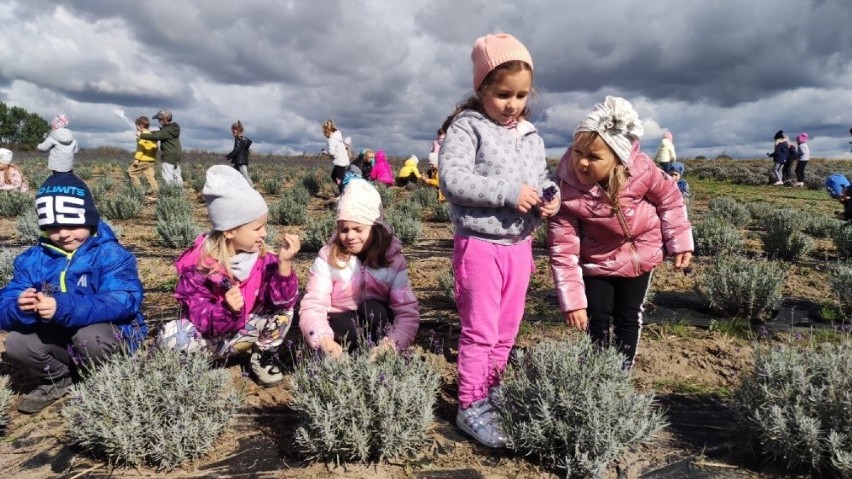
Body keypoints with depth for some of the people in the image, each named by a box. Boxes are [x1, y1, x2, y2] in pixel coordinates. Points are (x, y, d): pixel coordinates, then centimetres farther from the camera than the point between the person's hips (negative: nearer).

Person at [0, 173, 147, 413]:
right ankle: (57, 379, 13)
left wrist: (63, 308, -43)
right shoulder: (33, 259, -1)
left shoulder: (110, 254, -16)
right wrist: (21, 309, -36)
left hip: (113, 334, -4)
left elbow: (122, 302, -31)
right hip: (58, 338, 5)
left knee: (89, 336, -34)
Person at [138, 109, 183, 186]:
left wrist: (142, 135, -18)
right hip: (177, 155, 10)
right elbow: (160, 133, 21)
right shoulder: (173, 127, 13)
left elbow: (156, 136, -25)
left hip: (168, 156, -10)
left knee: (167, 177, -7)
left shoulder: (168, 130, -18)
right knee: (176, 175, 12)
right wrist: (149, 132, 9)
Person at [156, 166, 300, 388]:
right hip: (209, 334, -3)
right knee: (170, 337, -33)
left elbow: (283, 300, -24)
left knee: (284, 308, -20)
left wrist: (285, 263, -38)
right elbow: (198, 315, -22)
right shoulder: (199, 263, -20)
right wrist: (227, 311, -43)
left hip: (243, 331, 3)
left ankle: (264, 355, 0)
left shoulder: (263, 258, -12)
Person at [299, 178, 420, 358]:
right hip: (342, 329, -1)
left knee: (372, 309, -29)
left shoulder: (392, 259, -10)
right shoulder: (328, 257, -11)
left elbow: (408, 312, -18)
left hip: (376, 328, 1)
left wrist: (390, 344, -37)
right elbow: (312, 307, -19)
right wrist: (325, 340, -40)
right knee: (346, 326, -33)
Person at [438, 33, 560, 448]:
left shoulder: (531, 136, 10)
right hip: (480, 244, -6)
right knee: (480, 330, -1)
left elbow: (541, 179, 18)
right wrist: (509, 193, -24)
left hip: (519, 245, 7)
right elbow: (452, 179, -22)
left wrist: (550, 198, -6)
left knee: (507, 329, 15)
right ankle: (471, 407, 11)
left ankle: (490, 390, 32)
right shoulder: (467, 127, -10)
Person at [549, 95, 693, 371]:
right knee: (596, 317, 4)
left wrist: (680, 241, -5)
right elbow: (563, 251, -28)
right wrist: (572, 301, -27)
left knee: (628, 316, 11)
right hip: (597, 260, -1)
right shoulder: (567, 191, -32)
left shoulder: (641, 170, -29)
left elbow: (669, 199, -7)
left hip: (641, 253, 1)